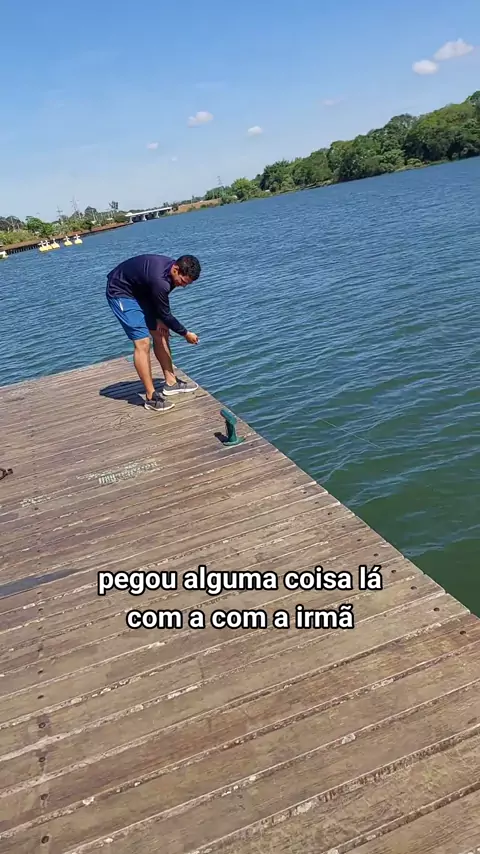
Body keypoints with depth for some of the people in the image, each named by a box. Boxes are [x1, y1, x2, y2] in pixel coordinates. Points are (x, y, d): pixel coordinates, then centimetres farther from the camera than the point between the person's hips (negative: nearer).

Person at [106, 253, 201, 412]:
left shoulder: (171, 270, -8)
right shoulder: (159, 280, -36)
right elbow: (166, 314, -23)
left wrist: (159, 320, -7)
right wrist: (186, 334, -10)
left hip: (139, 291, 10)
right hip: (120, 292, -9)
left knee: (160, 334, 8)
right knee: (142, 342, -16)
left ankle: (171, 383, 18)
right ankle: (151, 397, -11)